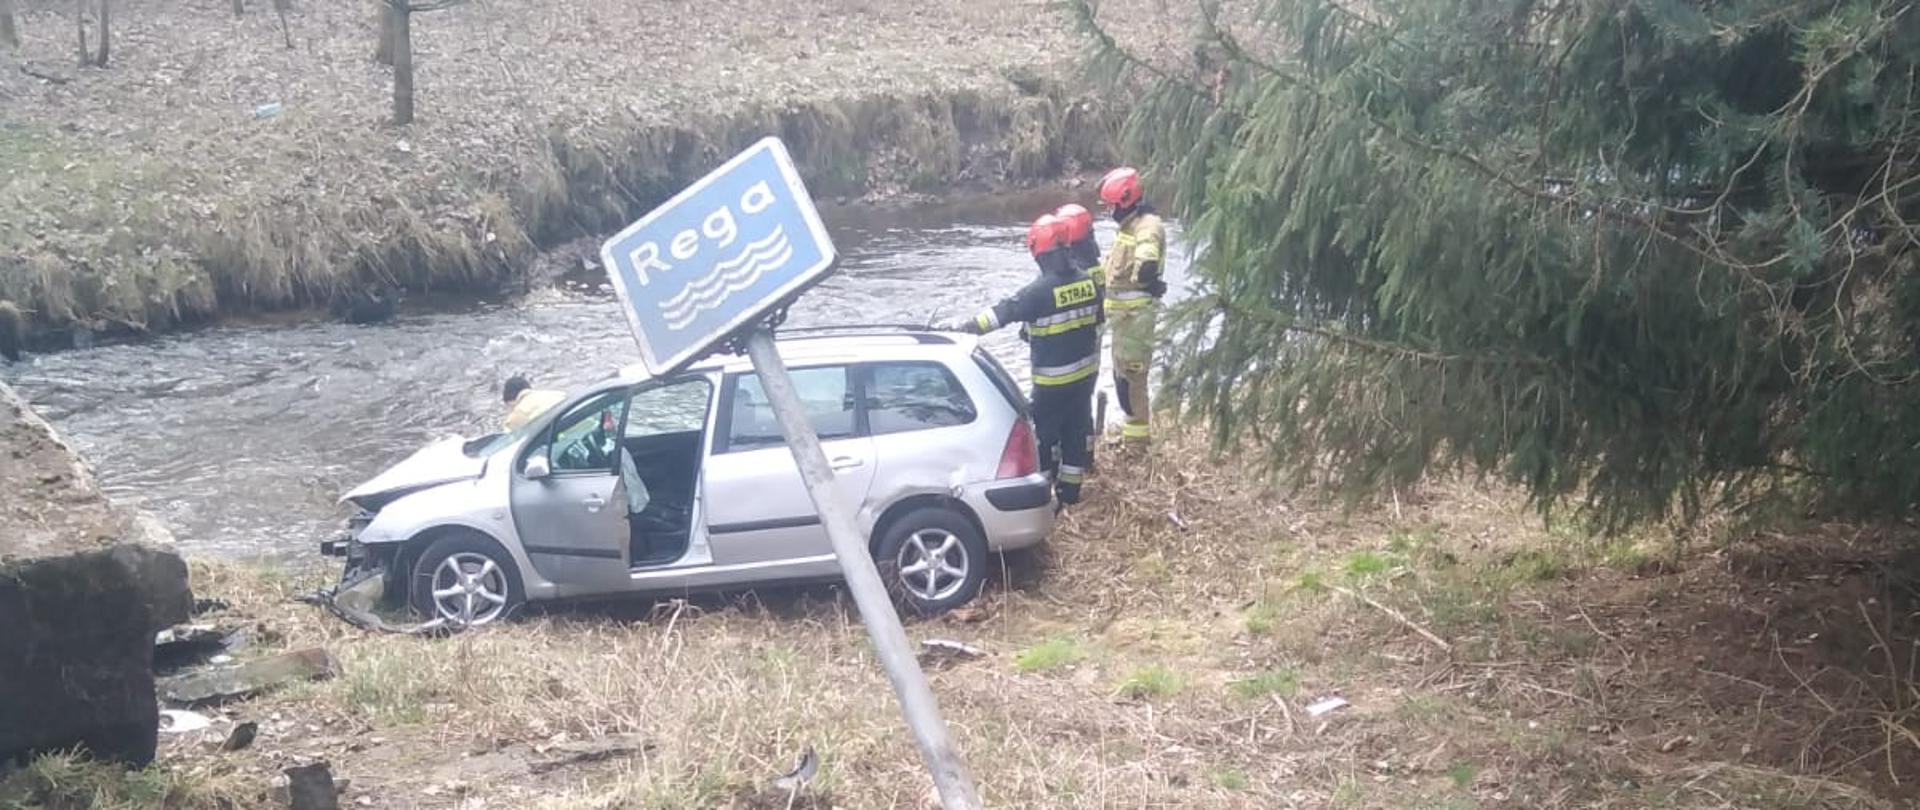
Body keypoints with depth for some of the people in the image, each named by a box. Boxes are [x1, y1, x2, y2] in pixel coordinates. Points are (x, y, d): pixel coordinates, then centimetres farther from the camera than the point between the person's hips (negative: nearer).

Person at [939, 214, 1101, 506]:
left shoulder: (1041, 290, -22)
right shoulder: (1088, 283, -2)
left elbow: (1002, 313, -19)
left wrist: (963, 326, -11)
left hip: (1053, 381, -6)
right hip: (1085, 373, 6)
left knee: (1045, 435, 6)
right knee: (1077, 430, 17)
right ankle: (1071, 490, 27)